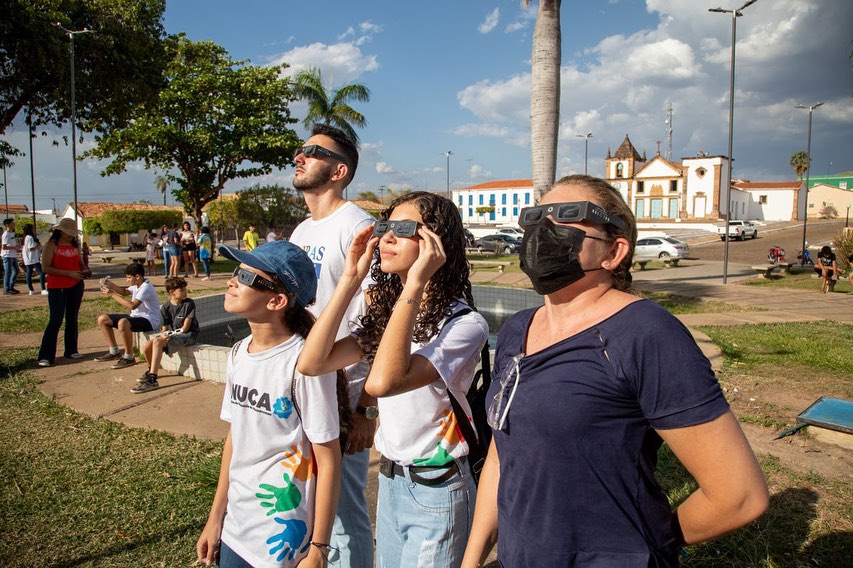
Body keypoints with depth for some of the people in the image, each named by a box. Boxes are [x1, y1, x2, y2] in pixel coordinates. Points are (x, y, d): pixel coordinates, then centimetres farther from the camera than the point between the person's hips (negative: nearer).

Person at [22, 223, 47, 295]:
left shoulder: (26, 237, 15)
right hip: (33, 259, -10)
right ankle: (43, 289, -15)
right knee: (42, 273, -10)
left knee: (29, 274, 10)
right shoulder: (30, 237, -15)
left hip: (28, 260, 10)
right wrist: (38, 245, -7)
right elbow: (31, 248, -21)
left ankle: (31, 290, 15)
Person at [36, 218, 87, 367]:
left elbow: (81, 263, 21)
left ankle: (71, 350, 22)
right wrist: (68, 273, -21)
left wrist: (85, 270, -2)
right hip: (57, 288, -6)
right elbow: (45, 267, -15)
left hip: (76, 286, 6)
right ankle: (45, 356, -4)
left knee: (72, 318, 12)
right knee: (56, 320, -9)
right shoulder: (51, 245, -7)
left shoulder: (75, 245, 10)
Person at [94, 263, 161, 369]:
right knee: (102, 319, 8)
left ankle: (129, 357, -23)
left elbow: (132, 305, -30)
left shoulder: (146, 287, -20)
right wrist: (110, 284, 9)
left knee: (122, 323, -40)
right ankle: (114, 352, 17)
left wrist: (112, 294, -24)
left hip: (149, 320, -10)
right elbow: (125, 291, 27)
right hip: (136, 316, 10)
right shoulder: (136, 285, 9)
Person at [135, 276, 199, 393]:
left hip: (188, 335, -6)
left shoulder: (189, 304, -8)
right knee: (147, 346, -11)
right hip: (172, 334, 6)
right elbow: (164, 328, 7)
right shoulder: (165, 307, 4)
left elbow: (185, 327, -10)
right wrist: (163, 334, -15)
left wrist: (170, 335, -13)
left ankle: (151, 380, -30)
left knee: (157, 342, -28)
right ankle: (151, 369, 26)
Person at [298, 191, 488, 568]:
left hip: (435, 490, -7)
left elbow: (383, 381, -36)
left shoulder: (465, 323, -21)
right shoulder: (386, 313, 3)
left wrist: (414, 284, -33)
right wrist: (350, 280, -10)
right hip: (389, 480, 7)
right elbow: (311, 363, -9)